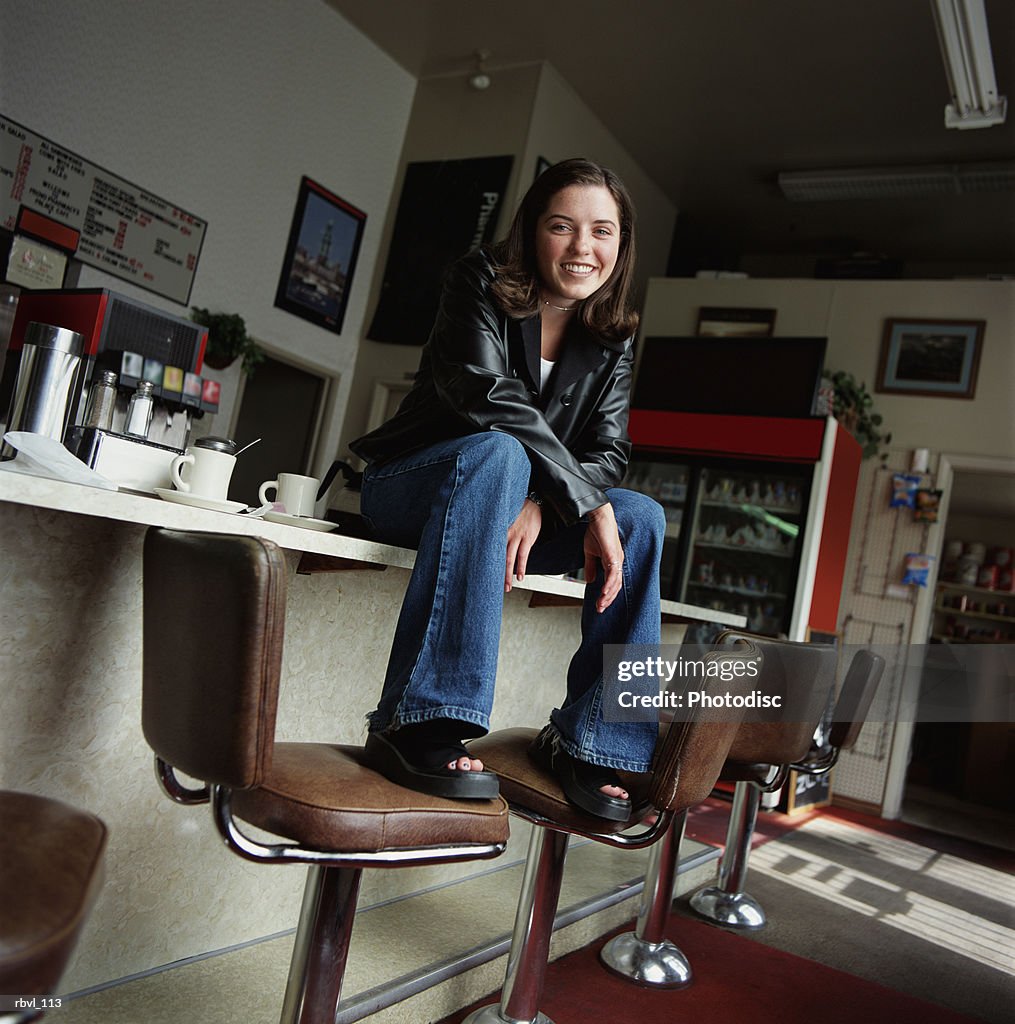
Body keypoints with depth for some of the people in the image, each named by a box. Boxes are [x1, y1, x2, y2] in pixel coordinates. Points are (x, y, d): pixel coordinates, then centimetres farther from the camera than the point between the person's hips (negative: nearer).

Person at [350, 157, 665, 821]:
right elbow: (491, 395, -26)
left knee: (642, 517, -18)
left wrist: (540, 507, -28)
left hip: (526, 509, 4)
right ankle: (415, 722, -42)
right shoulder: (481, 283, -10)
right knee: (497, 452, -37)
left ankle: (583, 739, -16)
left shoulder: (613, 339, 3)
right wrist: (588, 505, -31)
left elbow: (608, 455, -7)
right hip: (410, 488, -4)